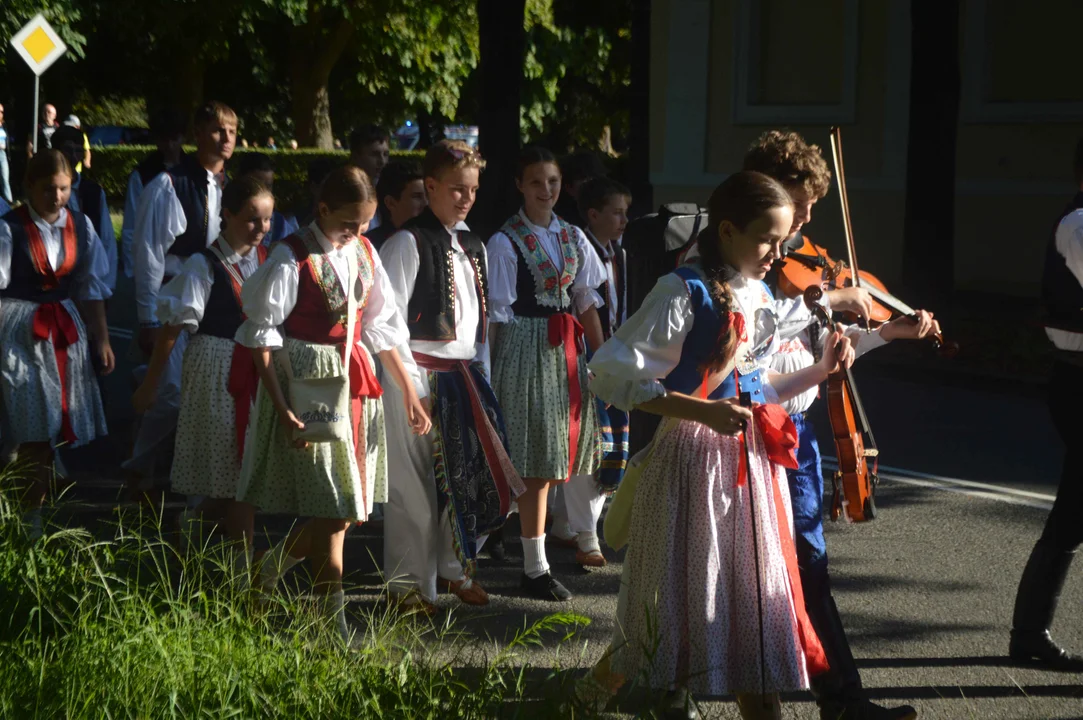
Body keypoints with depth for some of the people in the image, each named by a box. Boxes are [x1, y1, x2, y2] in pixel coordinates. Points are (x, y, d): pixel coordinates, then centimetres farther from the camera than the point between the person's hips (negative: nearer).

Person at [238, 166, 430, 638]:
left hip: (356, 382, 7)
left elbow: (382, 328, 16)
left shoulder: (364, 253, 8)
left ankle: (271, 568, 32)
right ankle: (335, 628, 4)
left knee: (346, 508, 9)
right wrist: (283, 409, -18)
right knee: (331, 513, -5)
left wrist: (409, 394, 14)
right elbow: (261, 337, -12)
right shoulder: (292, 258, -11)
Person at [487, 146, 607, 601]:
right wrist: (489, 370, -9)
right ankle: (535, 568, 4)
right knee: (537, 461, -4)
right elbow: (498, 313, -7)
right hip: (527, 351, -6)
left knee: (552, 458, 8)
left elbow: (587, 303, 11)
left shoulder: (573, 238, 10)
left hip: (566, 352, 6)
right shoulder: (506, 242, -6)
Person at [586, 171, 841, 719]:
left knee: (758, 601, 10)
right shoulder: (685, 292, -14)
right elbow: (609, 372, -21)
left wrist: (819, 371, 8)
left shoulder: (761, 297, 9)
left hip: (752, 462, 7)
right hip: (694, 461, -7)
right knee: (681, 603, 3)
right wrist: (702, 411, -26)